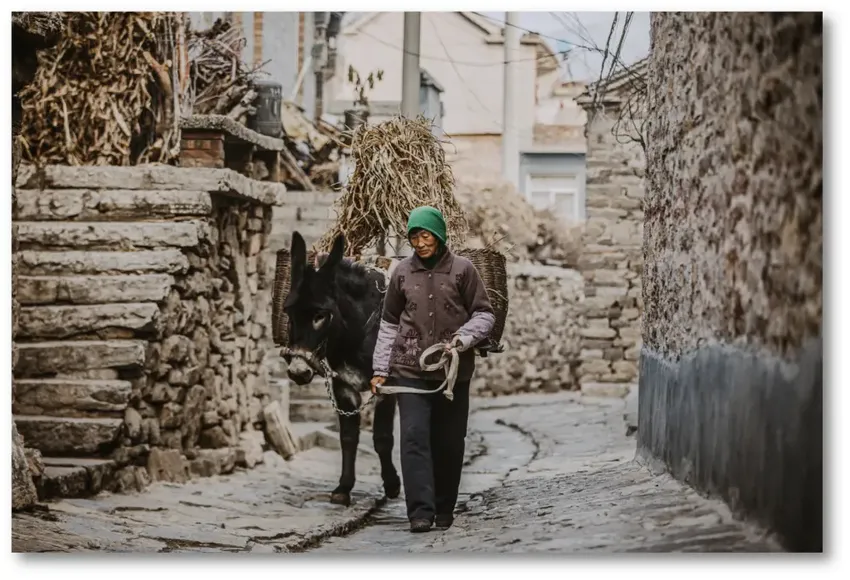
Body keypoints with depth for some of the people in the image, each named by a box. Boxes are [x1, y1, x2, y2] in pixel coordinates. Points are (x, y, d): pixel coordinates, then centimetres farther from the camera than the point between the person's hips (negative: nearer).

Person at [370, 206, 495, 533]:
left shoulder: (462, 269, 1)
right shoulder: (403, 272, 8)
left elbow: (484, 315, 5)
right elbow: (389, 324, 14)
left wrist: (460, 340, -13)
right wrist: (380, 369, 9)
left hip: (454, 373, -1)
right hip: (410, 371, 1)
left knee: (449, 443, 5)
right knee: (414, 438, -11)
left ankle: (444, 511, 18)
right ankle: (420, 512, -15)